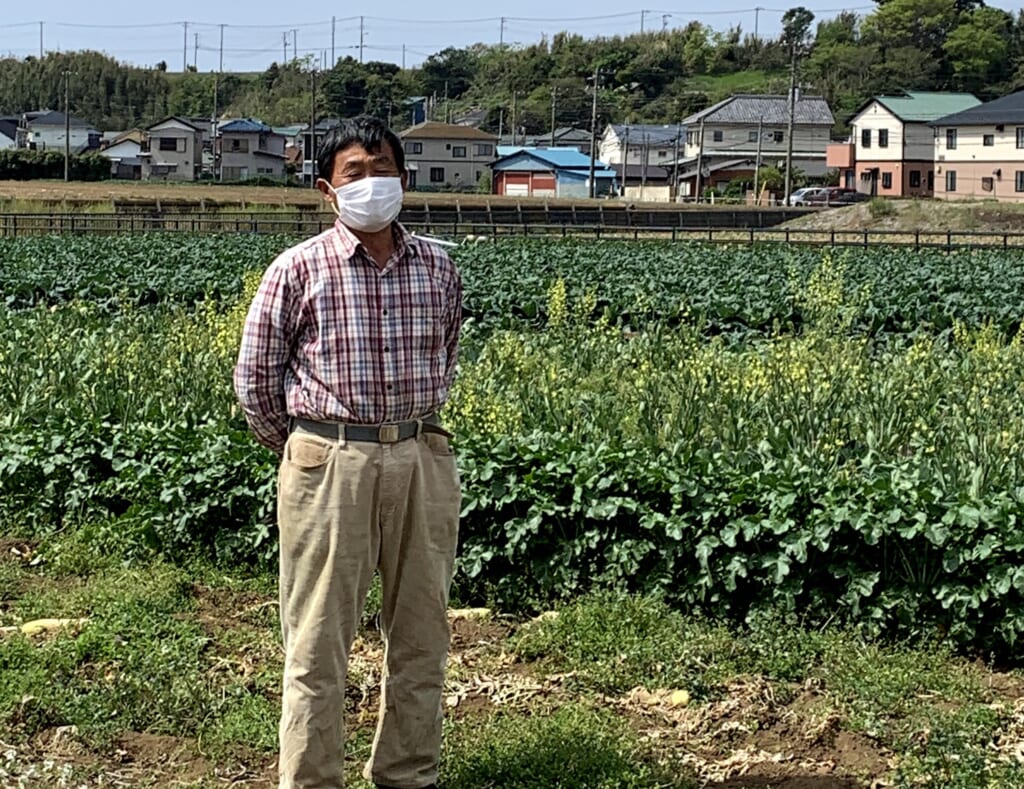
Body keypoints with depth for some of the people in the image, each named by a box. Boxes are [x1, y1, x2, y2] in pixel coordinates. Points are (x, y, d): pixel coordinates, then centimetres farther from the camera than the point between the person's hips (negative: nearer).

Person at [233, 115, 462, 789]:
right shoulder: (299, 270, -5)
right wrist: (303, 450, 8)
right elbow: (255, 379, 3)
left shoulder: (438, 268, 5)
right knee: (319, 641, 2)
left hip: (423, 461, 4)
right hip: (328, 464, -3)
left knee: (422, 634, 12)